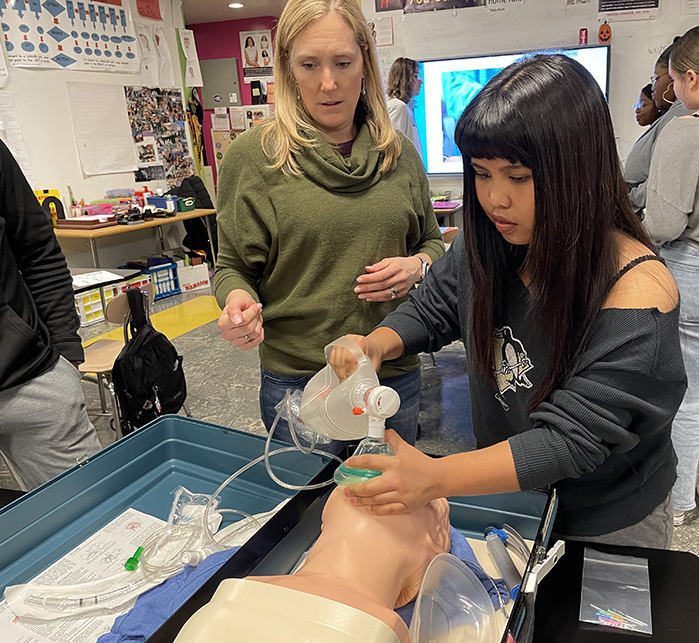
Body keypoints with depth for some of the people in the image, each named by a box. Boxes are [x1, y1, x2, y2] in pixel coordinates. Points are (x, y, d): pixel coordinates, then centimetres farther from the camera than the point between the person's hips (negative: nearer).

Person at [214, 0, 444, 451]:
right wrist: (238, 300, -22)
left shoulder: (399, 153, 2)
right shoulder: (252, 156, -7)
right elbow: (234, 266, -1)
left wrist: (417, 265, -7)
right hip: (297, 381, -3)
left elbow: (432, 240, 14)